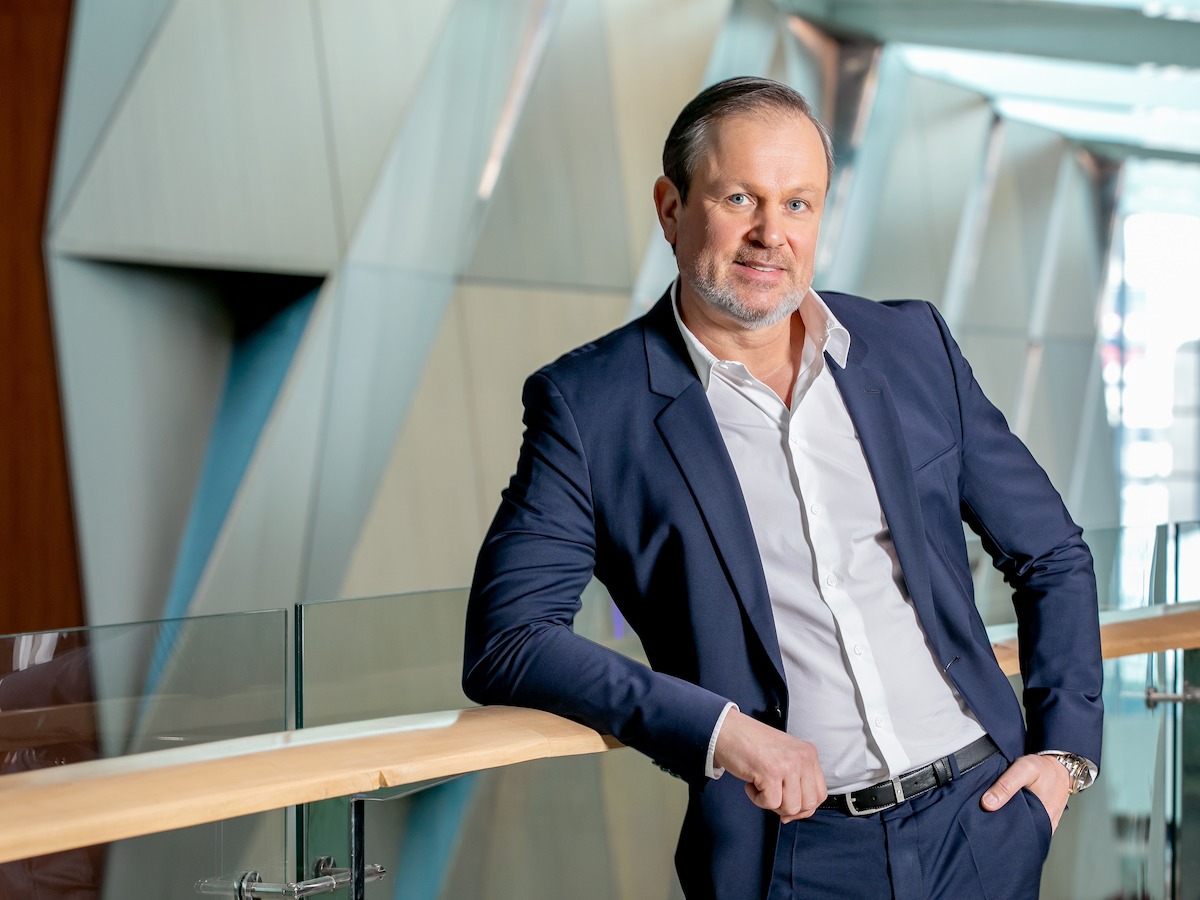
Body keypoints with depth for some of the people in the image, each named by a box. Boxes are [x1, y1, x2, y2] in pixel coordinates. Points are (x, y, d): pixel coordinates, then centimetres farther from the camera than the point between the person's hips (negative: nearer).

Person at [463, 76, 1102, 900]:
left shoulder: (911, 345, 7)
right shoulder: (592, 401, -4)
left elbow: (1053, 555, 16)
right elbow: (506, 641, -11)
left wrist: (1065, 747, 4)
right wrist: (722, 730, -20)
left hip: (982, 814, 3)